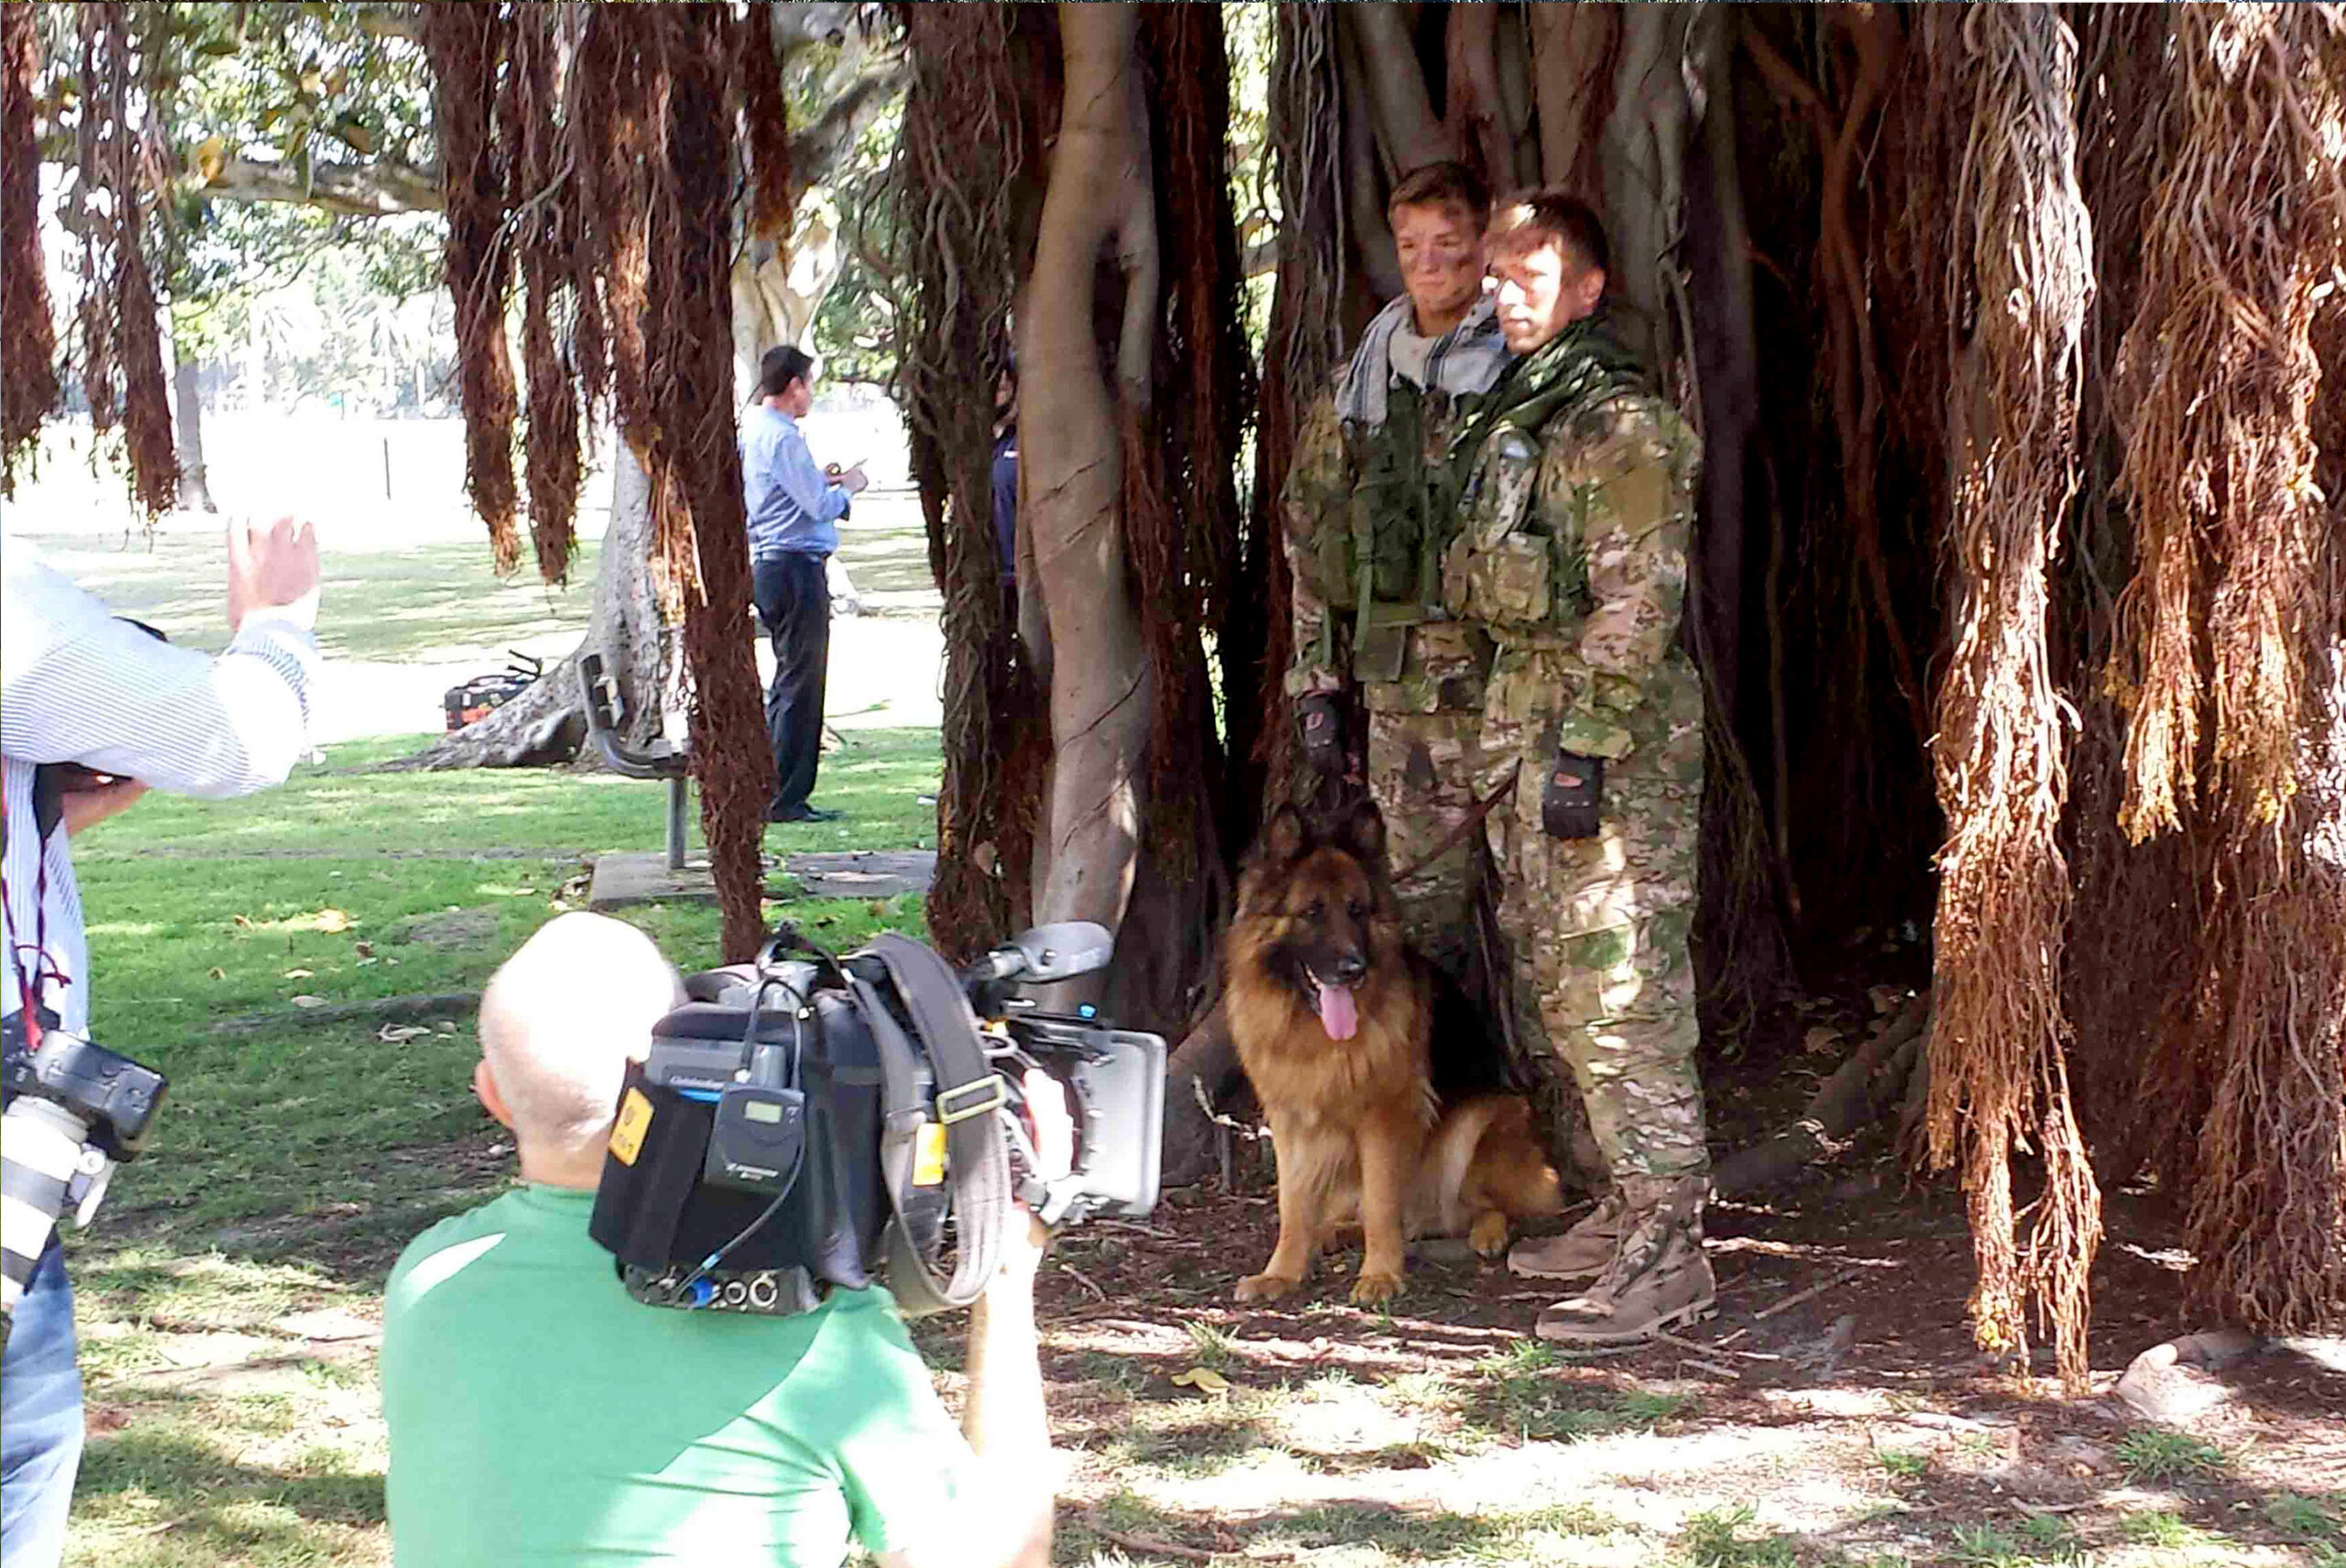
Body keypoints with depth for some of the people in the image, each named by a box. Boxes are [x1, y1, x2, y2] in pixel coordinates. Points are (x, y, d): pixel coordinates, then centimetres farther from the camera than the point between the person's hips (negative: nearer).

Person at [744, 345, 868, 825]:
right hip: (795, 566, -10)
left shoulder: (753, 430, 15)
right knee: (800, 683, -6)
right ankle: (787, 799, -4)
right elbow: (818, 506, -17)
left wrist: (823, 482, 16)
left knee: (788, 682, 15)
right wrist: (848, 486, 1)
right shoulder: (782, 437, -15)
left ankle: (772, 792, 18)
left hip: (767, 565, 10)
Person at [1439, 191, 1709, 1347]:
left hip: (1611, 731, -10)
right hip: (1525, 716, 10)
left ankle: (1666, 1253, -5)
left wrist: (1585, 750, -23)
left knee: (1621, 991, -9)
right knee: (1557, 984, 15)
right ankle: (1632, 1206, 26)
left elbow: (1636, 604, -19)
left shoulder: (1619, 424, -13)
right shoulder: (1515, 416, 17)